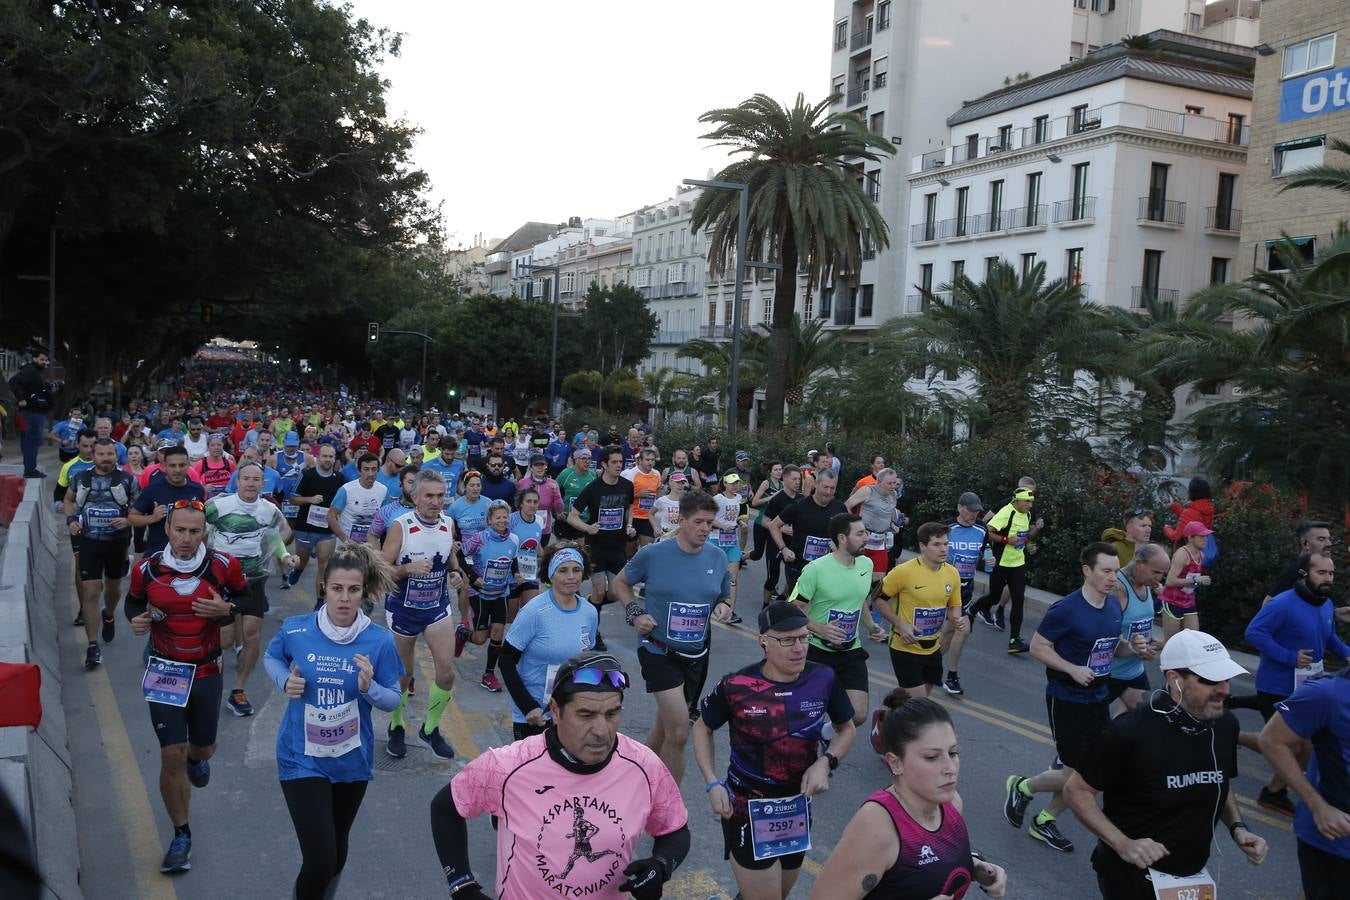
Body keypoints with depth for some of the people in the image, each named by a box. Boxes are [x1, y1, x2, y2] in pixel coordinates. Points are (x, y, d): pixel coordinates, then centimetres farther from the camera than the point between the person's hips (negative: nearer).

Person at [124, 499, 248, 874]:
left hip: (207, 673, 1)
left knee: (203, 749, 16)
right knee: (172, 756, -4)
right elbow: (133, 601, 9)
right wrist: (136, 619, -13)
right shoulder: (146, 569, -10)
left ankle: (196, 758, 57)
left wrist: (227, 609, -18)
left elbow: (247, 598, 3)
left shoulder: (223, 565, -12)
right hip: (164, 673, -1)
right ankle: (181, 836, 15)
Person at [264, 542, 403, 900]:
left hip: (352, 759, 2)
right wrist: (284, 681, -13)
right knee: (319, 861, -10)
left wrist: (370, 688, -27)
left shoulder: (379, 641, -15)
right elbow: (271, 657, 8)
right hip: (302, 758, -2)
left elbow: (393, 700, -6)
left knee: (337, 851, 24)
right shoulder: (295, 629, -14)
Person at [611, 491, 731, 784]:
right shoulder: (652, 554, -12)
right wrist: (635, 613, -11)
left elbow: (725, 596, 14)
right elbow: (619, 583, 3)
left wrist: (724, 606, -9)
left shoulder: (717, 558, -1)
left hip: (696, 654, 5)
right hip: (659, 651, -5)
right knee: (679, 732, -16)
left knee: (666, 725, 20)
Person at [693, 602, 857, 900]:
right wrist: (713, 784, -12)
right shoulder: (736, 686, -20)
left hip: (798, 810, 4)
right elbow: (703, 728, -1)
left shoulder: (823, 679, -13)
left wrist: (826, 762, -12)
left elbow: (847, 728, 6)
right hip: (747, 810, -4)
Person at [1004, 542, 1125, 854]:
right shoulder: (1066, 609, -20)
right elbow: (1037, 647, -16)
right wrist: (1072, 669, -26)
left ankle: (1044, 822, 30)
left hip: (1098, 699, 7)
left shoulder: (1115, 605, 2)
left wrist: (1131, 649, -6)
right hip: (1066, 700, -7)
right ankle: (1022, 787, 25)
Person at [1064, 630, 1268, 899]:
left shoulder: (1225, 725, -7)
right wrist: (1123, 845, -23)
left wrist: (1238, 828, -4)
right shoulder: (1130, 731, -25)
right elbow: (1076, 790, -15)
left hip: (1193, 876, 6)